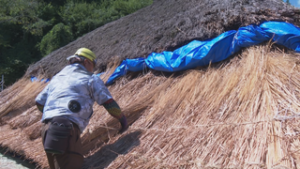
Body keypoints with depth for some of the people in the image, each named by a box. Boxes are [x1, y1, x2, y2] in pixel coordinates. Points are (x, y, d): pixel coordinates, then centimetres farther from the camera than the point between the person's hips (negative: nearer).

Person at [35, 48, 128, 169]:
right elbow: (108, 102, 3)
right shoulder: (90, 79, 9)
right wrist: (122, 118, 17)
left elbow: (39, 102, 28)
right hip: (67, 128, -7)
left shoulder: (56, 78, 27)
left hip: (47, 128, 7)